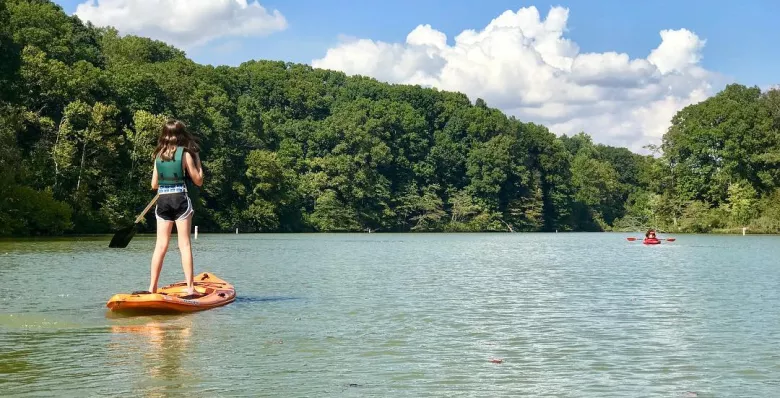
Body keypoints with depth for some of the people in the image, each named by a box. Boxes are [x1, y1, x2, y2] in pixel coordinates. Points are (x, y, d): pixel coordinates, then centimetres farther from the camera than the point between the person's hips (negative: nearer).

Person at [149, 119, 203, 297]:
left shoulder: (159, 155, 7)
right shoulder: (185, 154, -3)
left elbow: (154, 184, 12)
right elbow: (198, 181, 0)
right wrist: (198, 162, 12)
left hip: (162, 200, 4)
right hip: (180, 199, -4)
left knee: (161, 245, 6)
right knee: (185, 244, -2)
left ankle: (152, 287, 6)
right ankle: (190, 287, -4)